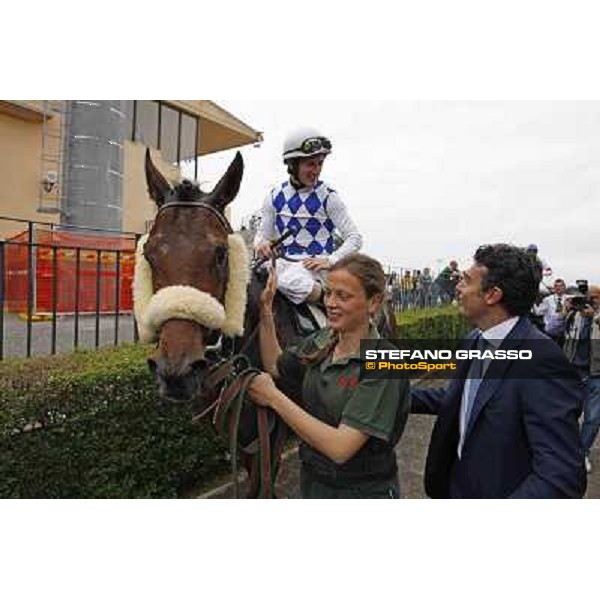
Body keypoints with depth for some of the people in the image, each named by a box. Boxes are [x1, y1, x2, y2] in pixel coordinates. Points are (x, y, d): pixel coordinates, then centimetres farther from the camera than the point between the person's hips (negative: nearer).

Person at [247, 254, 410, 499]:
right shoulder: (321, 341, -7)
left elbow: (340, 448, -31)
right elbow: (275, 367, 8)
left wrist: (274, 397, -29)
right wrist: (265, 310, -3)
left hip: (363, 491, -5)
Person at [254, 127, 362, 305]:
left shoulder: (328, 196, -1)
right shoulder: (275, 196, 9)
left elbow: (354, 238, -2)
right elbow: (263, 233, 14)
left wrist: (330, 260, -17)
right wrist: (261, 243, -11)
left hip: (316, 266, -4)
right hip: (284, 263, 5)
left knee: (290, 279, -36)